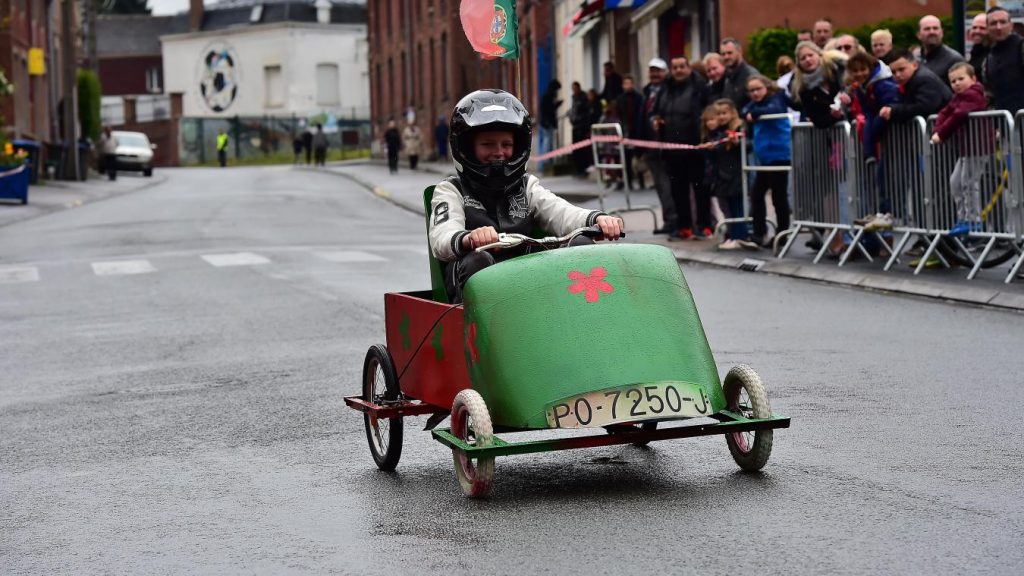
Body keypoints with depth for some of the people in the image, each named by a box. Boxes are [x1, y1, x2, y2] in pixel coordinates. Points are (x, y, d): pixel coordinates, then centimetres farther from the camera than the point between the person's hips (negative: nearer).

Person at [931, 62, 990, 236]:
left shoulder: (973, 96, -16)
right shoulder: (958, 97, 16)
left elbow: (958, 116, -27)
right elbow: (945, 113, 10)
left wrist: (941, 134, -21)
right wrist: (937, 131, -7)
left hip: (977, 148, -11)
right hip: (966, 149, 11)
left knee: (969, 182, -8)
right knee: (955, 182, 14)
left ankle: (973, 221, -2)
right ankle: (963, 218, 21)